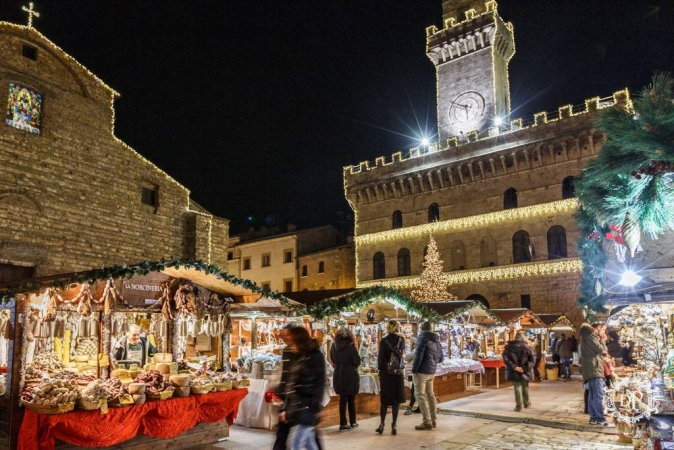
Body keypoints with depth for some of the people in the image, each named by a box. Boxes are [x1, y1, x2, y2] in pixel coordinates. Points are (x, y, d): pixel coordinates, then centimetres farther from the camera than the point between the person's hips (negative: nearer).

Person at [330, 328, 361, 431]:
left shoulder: (334, 346, -1)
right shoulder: (351, 345, -14)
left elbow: (333, 360, 9)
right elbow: (357, 361, -12)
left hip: (339, 375, 3)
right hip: (350, 375, -3)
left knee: (342, 399, 11)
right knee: (351, 399, 11)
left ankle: (343, 423, 11)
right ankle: (352, 422, 19)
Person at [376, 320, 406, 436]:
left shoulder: (383, 341, -6)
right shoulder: (401, 340, -2)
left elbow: (380, 358, -5)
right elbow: (401, 354, -9)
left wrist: (380, 370, 6)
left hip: (385, 373, -1)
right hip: (398, 373, 1)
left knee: (384, 399, 10)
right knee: (396, 400, 7)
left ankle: (382, 424, 4)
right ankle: (393, 426, 6)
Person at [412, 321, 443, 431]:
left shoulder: (423, 338, -12)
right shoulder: (436, 340, 11)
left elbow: (418, 355, -18)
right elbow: (440, 358, 16)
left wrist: (414, 370, -11)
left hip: (422, 371, -8)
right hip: (432, 372, 8)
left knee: (420, 395, -3)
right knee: (430, 394, 16)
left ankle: (427, 422, -6)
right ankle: (432, 420, 21)